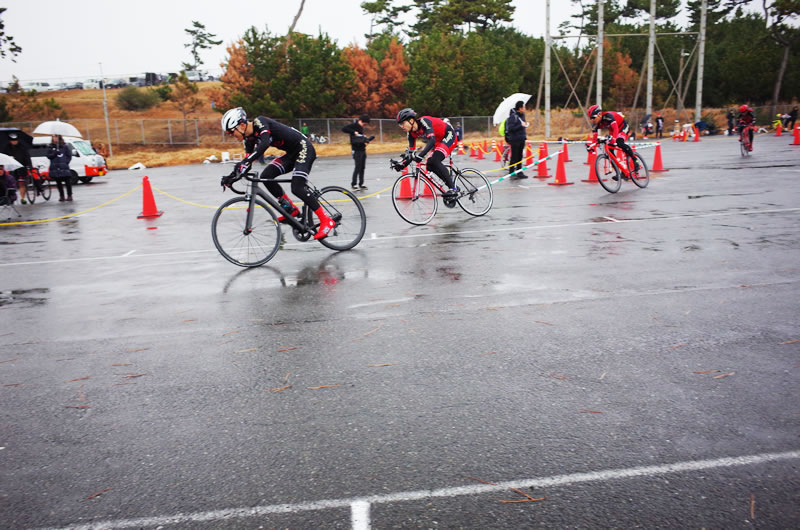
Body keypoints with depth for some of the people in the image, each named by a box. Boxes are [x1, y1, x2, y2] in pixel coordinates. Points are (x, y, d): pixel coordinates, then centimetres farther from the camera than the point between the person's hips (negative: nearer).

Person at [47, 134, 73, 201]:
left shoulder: (65, 146, 3)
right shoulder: (51, 147, 10)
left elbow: (69, 155, 4)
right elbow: (48, 155, 6)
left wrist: (66, 162, -7)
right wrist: (54, 153, -13)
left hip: (64, 167, -3)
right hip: (55, 168, 3)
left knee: (67, 182, -4)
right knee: (58, 182, 5)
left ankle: (69, 196, 7)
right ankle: (61, 196, 12)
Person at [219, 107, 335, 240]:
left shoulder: (260, 122, -19)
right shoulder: (249, 138, 6)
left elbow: (264, 144, -37)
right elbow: (247, 163, 6)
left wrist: (244, 162, -43)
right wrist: (231, 178, -8)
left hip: (304, 149, -9)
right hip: (291, 154, 9)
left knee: (297, 188, -22)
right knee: (266, 176, -6)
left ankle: (326, 221, -15)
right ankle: (291, 209, 6)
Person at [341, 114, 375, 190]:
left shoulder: (361, 127, 17)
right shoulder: (353, 125, -8)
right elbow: (343, 129, -21)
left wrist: (367, 139, 7)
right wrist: (353, 132, -25)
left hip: (363, 149, 8)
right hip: (357, 150, -8)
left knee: (362, 167, 8)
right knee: (358, 167, -10)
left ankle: (360, 184, 15)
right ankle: (353, 184, -4)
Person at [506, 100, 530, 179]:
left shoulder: (522, 115, 12)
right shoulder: (513, 116, -14)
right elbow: (510, 128, -21)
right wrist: (521, 125, -20)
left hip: (522, 139, 8)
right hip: (515, 139, -8)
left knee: (520, 156, 11)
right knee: (514, 157, -3)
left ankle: (519, 172, 17)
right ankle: (512, 173, 4)